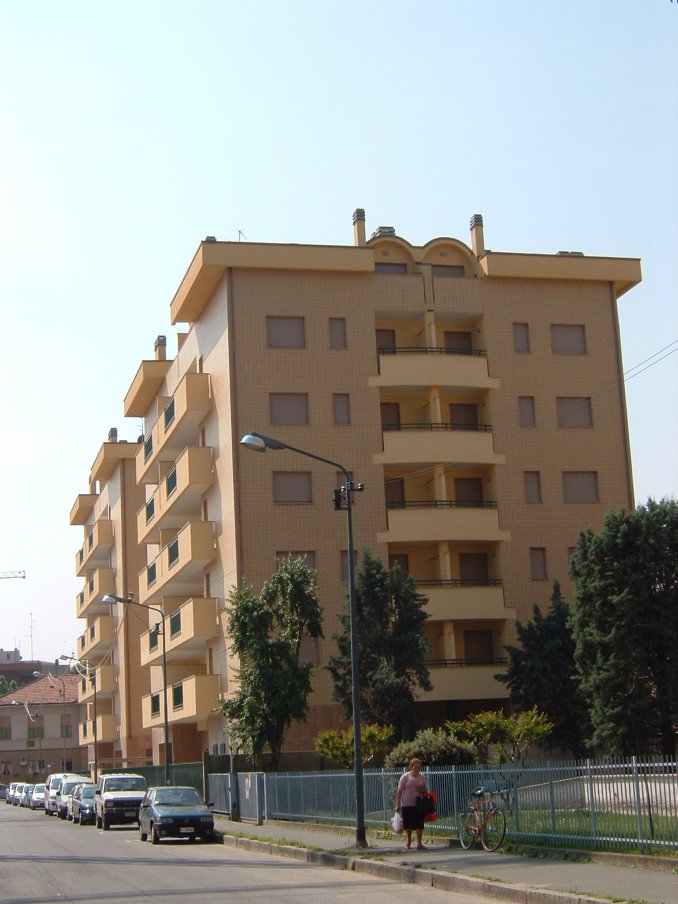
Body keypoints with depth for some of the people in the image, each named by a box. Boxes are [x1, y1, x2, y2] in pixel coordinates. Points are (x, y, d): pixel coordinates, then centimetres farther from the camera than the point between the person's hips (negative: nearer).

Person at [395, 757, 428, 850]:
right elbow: (399, 791, -5)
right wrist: (398, 805, -8)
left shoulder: (422, 777, 5)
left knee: (419, 824, -7)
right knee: (408, 825, 6)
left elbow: (426, 791, 15)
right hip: (407, 804, -2)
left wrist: (422, 790, -7)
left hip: (419, 804, 2)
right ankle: (408, 842, 23)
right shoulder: (405, 777, -4)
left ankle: (419, 843, -4)